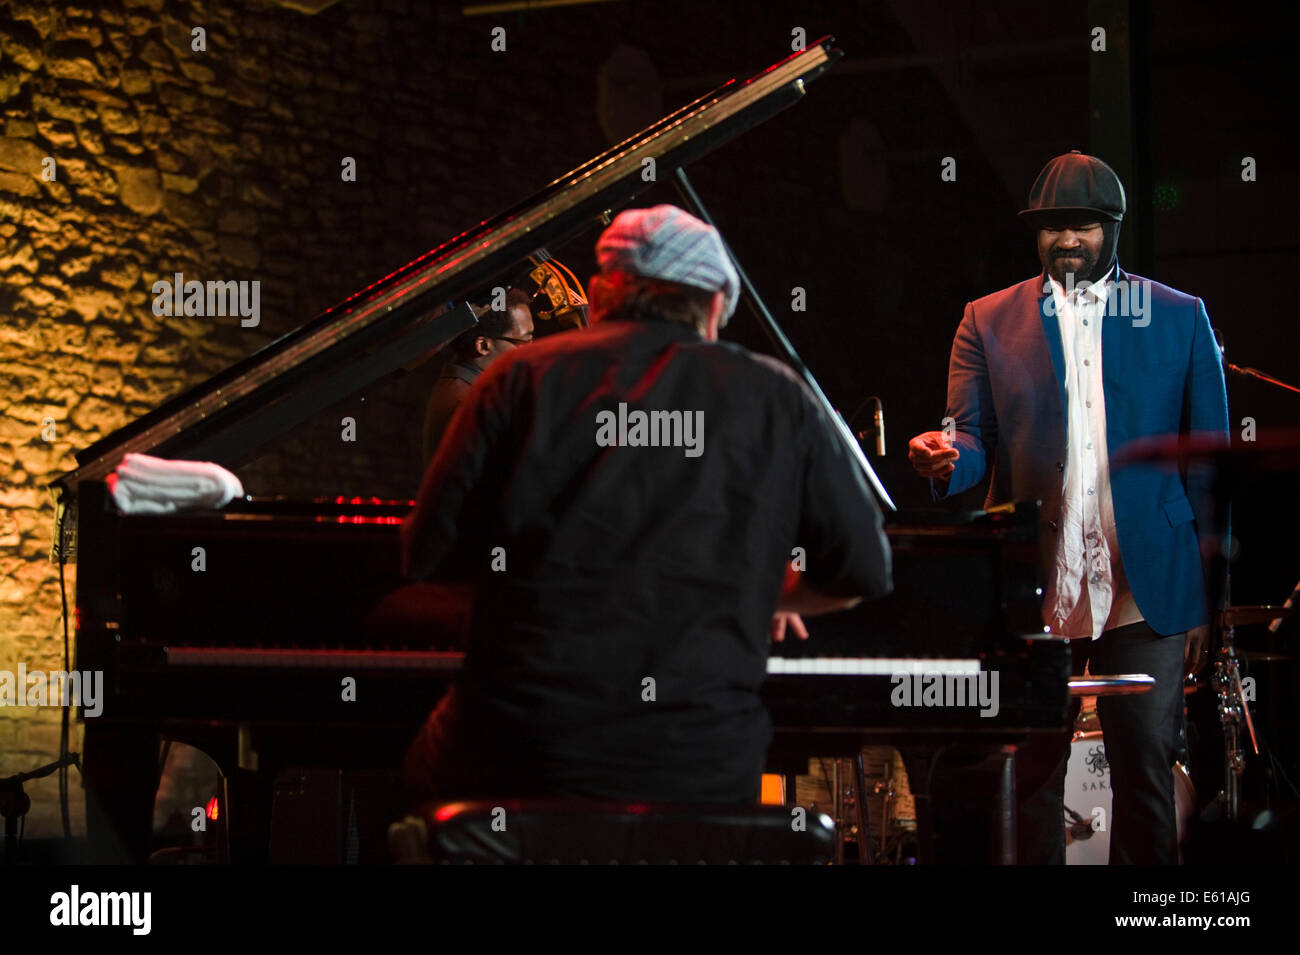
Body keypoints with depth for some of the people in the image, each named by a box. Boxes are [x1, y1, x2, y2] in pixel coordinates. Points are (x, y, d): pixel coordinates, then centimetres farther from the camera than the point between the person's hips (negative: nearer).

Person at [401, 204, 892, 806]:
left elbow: (428, 555, 3)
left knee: (426, 767, 31)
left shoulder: (522, 378, 4)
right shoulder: (775, 397, 6)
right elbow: (864, 572, 9)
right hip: (699, 771, 0)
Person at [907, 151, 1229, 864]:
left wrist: (1208, 598, 3)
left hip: (1146, 591, -1)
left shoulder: (1179, 318, 8)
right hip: (1035, 587, 1)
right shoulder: (989, 322, 11)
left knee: (1145, 772, 0)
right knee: (1030, 773, 1)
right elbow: (975, 438, 7)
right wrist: (948, 459, -19)